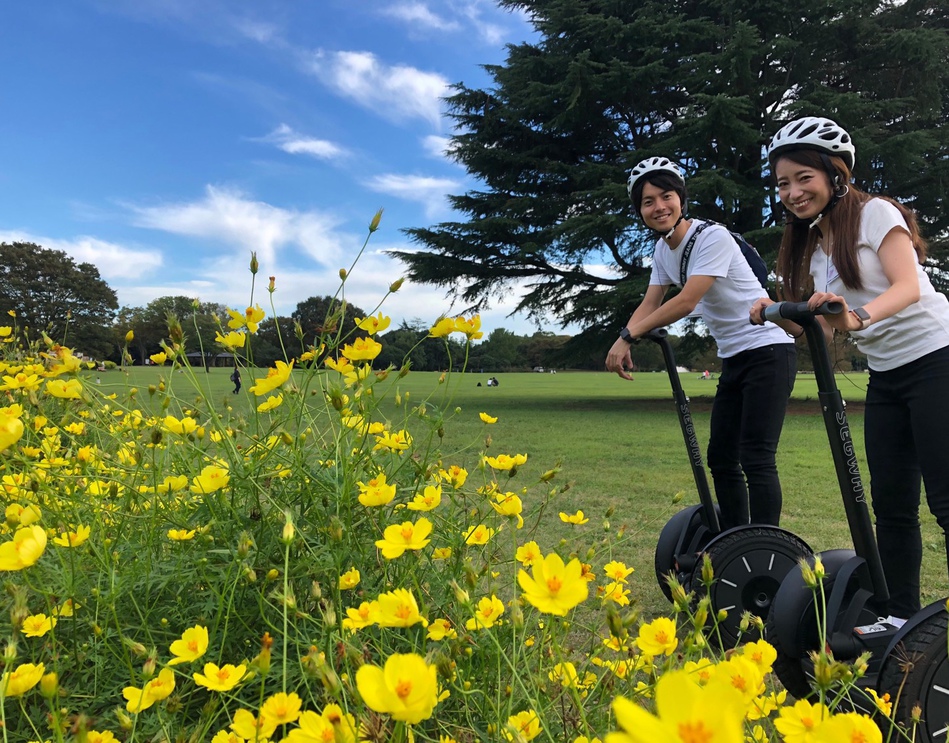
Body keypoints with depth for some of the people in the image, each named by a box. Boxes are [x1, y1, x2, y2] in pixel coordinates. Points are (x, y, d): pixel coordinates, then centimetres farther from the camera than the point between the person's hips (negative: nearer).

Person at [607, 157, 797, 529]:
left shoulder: (712, 237, -19)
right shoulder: (663, 248, 6)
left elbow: (687, 302, -27)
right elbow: (650, 304, 3)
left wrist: (628, 335, -24)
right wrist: (624, 339, -16)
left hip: (767, 350, -8)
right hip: (734, 358, 9)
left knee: (756, 459, -13)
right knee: (721, 458, 10)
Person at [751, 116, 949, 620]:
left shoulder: (875, 214, -8)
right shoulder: (811, 244, 12)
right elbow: (822, 328, 8)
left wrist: (858, 316, -41)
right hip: (885, 375, 7)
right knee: (891, 503, 7)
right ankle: (900, 615, 17)